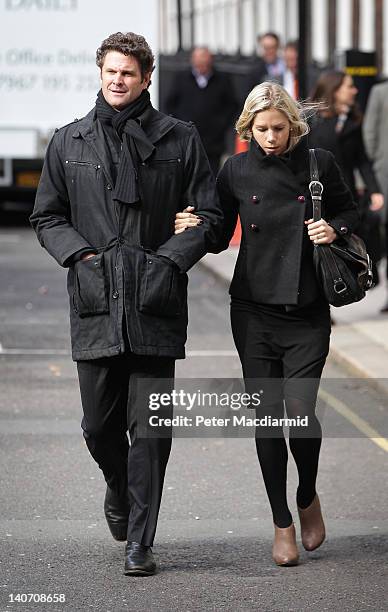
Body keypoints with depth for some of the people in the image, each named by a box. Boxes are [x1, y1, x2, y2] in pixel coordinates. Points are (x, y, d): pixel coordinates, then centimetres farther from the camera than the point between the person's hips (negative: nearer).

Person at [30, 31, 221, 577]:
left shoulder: (179, 140, 6)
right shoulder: (68, 142, 10)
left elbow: (208, 216, 6)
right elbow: (47, 217, 14)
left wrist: (169, 260, -7)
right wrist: (82, 254, -3)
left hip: (154, 306, -2)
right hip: (95, 305, 2)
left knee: (150, 429, -4)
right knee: (99, 426, 8)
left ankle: (139, 542, 3)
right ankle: (119, 489, 39)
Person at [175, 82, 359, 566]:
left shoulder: (319, 164, -1)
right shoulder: (236, 171, 1)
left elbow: (350, 213, 12)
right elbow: (221, 236, 8)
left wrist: (335, 230, -8)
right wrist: (193, 230, -12)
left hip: (307, 312, -1)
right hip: (254, 312, 1)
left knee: (301, 412, -9)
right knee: (267, 416, 2)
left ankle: (308, 498, 20)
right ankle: (282, 524, 15)